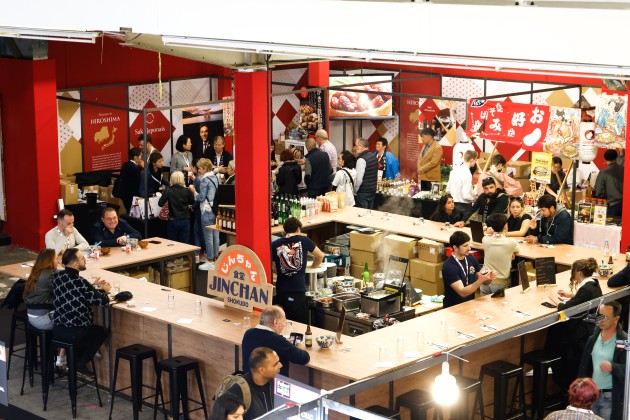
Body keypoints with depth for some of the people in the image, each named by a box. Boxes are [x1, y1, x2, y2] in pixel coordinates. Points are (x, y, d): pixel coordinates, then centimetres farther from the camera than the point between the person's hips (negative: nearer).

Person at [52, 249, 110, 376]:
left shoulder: (57, 276, -1)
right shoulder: (80, 282, -23)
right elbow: (103, 301, -16)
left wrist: (92, 285, 16)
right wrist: (104, 290, 5)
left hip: (57, 330, 7)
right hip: (74, 334, -7)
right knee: (103, 331, 22)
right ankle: (80, 364, 20)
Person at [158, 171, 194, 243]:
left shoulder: (168, 192, -10)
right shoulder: (187, 191, -7)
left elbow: (160, 203, -4)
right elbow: (192, 202, 9)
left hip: (172, 221, 0)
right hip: (185, 221, 0)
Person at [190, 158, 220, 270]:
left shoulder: (204, 180, -12)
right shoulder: (216, 178, 10)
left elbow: (201, 198, -14)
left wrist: (194, 190, 2)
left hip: (207, 211, -7)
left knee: (208, 237, -1)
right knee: (215, 235, 12)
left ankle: (210, 262, 4)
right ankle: (216, 258, 18)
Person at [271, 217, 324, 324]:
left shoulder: (275, 245, 4)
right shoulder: (303, 240, 3)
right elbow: (320, 256, 16)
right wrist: (313, 266, 34)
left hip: (281, 292, 2)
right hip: (298, 291, -2)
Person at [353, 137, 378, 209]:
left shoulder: (361, 159, -17)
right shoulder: (374, 156, 9)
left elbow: (359, 179, -21)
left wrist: (354, 191, -10)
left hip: (363, 192, -8)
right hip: (373, 190, 8)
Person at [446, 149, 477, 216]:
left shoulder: (454, 170, 4)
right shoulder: (467, 174, -19)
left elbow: (448, 190, 9)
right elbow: (466, 196, -22)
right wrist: (474, 198, -4)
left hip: (454, 205, 8)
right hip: (464, 206, -8)